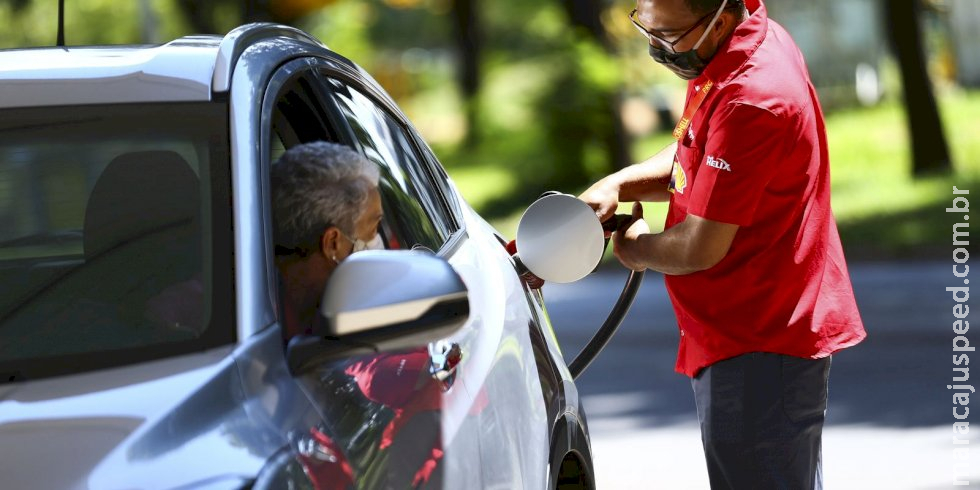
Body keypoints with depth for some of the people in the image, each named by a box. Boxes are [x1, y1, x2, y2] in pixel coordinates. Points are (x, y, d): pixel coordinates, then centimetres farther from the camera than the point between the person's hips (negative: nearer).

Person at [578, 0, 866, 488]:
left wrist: (632, 247, -2)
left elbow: (700, 250, -23)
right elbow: (694, 156, 21)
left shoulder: (751, 101, -27)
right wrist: (619, 185, 2)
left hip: (758, 346, -11)